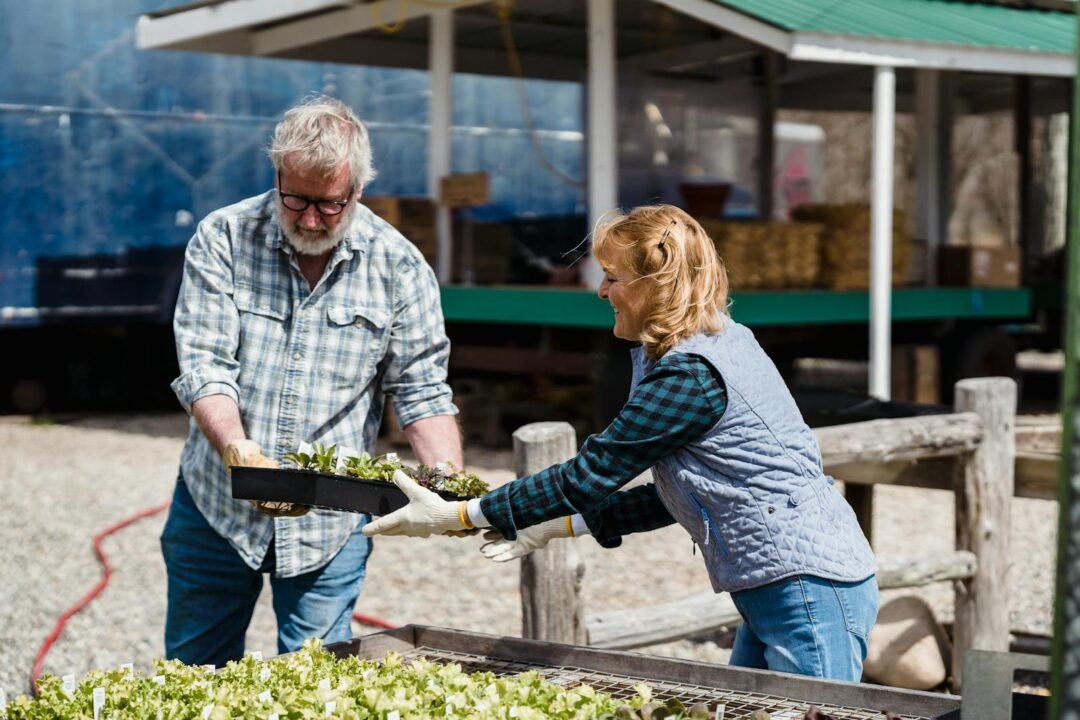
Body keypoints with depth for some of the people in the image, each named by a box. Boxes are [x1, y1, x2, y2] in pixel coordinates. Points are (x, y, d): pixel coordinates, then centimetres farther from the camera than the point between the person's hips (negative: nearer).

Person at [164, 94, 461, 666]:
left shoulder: (399, 266, -6)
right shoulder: (223, 239, -8)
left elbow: (422, 392, -3)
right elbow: (203, 366, -14)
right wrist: (240, 454, -31)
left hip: (331, 523, 0)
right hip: (215, 508, 1)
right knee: (194, 674, 15)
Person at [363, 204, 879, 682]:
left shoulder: (692, 376, -19)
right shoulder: (711, 348, 12)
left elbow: (590, 474, -17)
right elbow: (675, 498, 15)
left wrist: (458, 516, -11)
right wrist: (562, 523, 11)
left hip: (811, 587, -10)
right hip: (776, 594, 10)